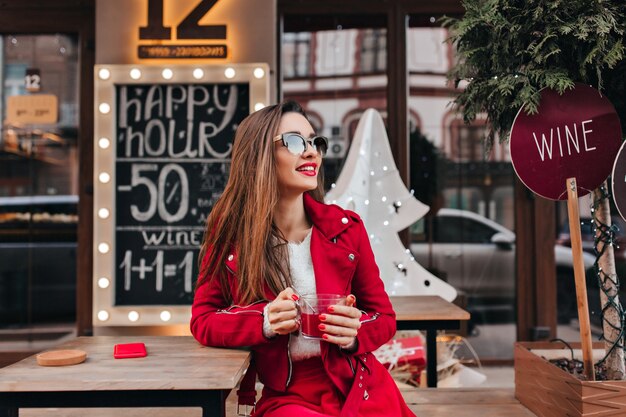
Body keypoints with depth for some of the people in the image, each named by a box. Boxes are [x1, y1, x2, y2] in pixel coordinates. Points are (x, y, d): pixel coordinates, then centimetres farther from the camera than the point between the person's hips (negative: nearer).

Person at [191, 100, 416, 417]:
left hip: (361, 388, 3)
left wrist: (356, 332, -16)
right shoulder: (229, 234, -3)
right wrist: (264, 321, -17)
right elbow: (202, 320, 2)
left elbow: (384, 316, 7)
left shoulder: (346, 227, 0)